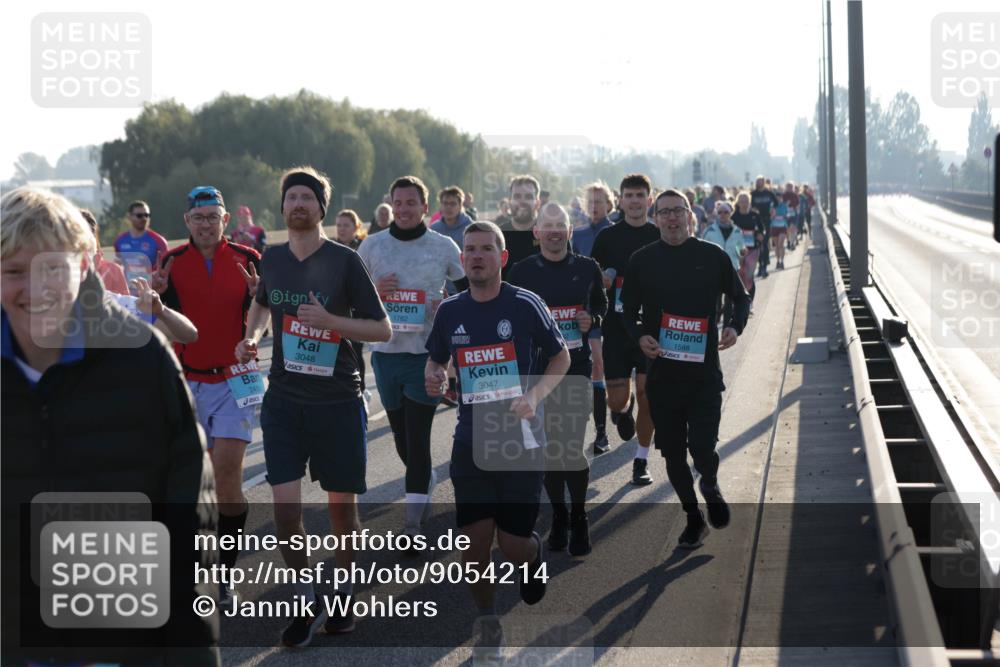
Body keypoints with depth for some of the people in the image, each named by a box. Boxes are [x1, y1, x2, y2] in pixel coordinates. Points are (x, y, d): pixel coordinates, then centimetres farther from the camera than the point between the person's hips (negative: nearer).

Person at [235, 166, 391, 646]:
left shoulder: (344, 261, -7)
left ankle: (343, 594, 29)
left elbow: (382, 329, -6)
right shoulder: (271, 260, 5)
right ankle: (306, 602, 11)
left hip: (338, 400, -3)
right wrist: (251, 335, 8)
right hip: (284, 401, 3)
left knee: (341, 506, 6)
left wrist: (329, 319, -19)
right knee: (285, 507, -7)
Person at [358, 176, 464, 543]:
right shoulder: (372, 247, 6)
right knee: (401, 437, 13)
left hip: (427, 353, -3)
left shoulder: (444, 247, 1)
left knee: (417, 439, -8)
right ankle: (425, 482, 41)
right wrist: (374, 292, -7)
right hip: (386, 351, 3)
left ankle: (413, 520, -4)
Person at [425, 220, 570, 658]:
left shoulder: (525, 305, -7)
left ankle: (534, 554, 35)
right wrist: (432, 377, -6)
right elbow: (436, 360, 18)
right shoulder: (450, 311, 3)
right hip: (470, 445, 3)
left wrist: (535, 396, -14)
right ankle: (488, 624, 23)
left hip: (520, 442, -3)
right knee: (473, 546, 0)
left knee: (514, 548, -2)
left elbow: (561, 358, 2)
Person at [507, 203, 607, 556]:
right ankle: (558, 517, 22)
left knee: (572, 447, -8)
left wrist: (592, 321, -3)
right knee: (549, 446, 6)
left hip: (576, 366, -1)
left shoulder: (587, 268, 3)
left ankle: (578, 518, 9)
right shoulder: (522, 271, 1)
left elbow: (601, 305, 17)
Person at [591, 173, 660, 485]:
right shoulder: (607, 237, 4)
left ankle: (641, 461, 11)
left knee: (646, 394, -3)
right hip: (616, 328, 0)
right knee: (617, 399, -1)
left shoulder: (661, 237, 4)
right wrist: (600, 282, -12)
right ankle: (624, 409, 37)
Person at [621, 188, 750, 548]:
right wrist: (640, 336, -10)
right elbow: (628, 310, 10)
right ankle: (693, 517, 26)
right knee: (673, 451, 7)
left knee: (702, 445, -12)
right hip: (661, 371, 2)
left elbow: (740, 297, 12)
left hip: (704, 370, -2)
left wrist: (735, 326, -7)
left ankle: (710, 485, 24)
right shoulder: (642, 261, 3)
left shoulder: (713, 256, 1)